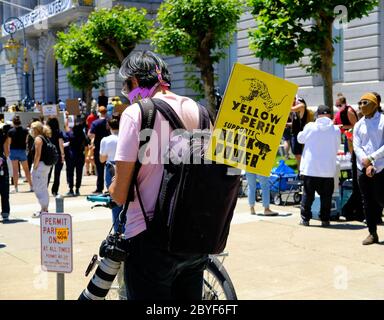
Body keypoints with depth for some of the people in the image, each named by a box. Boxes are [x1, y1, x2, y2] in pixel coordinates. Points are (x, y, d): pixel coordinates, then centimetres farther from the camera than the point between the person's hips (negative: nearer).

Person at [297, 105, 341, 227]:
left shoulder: (310, 126, -7)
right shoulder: (336, 129, -4)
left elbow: (300, 139, 10)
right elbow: (337, 148, 7)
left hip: (310, 168, 0)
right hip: (328, 170, 0)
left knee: (308, 194, 9)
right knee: (326, 196, 9)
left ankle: (305, 218, 11)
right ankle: (325, 219, 10)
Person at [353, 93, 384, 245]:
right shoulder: (358, 125, 11)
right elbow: (356, 147, 4)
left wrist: (371, 158, -15)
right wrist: (367, 165, -9)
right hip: (363, 169, 5)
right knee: (367, 202, 7)